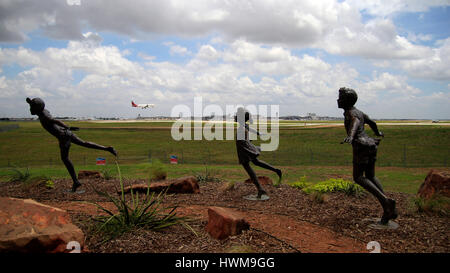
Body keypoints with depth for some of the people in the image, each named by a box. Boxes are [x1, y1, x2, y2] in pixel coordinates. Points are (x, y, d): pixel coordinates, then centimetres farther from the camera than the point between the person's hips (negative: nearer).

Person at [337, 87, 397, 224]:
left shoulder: (350, 113, -8)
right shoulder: (358, 112, 19)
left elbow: (355, 123, -31)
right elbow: (371, 122, 35)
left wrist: (350, 136, -51)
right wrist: (377, 132, 56)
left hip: (361, 147, -9)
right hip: (371, 145, 9)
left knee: (358, 178, 1)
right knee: (371, 177, 13)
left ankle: (386, 200, -11)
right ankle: (388, 209, 7)